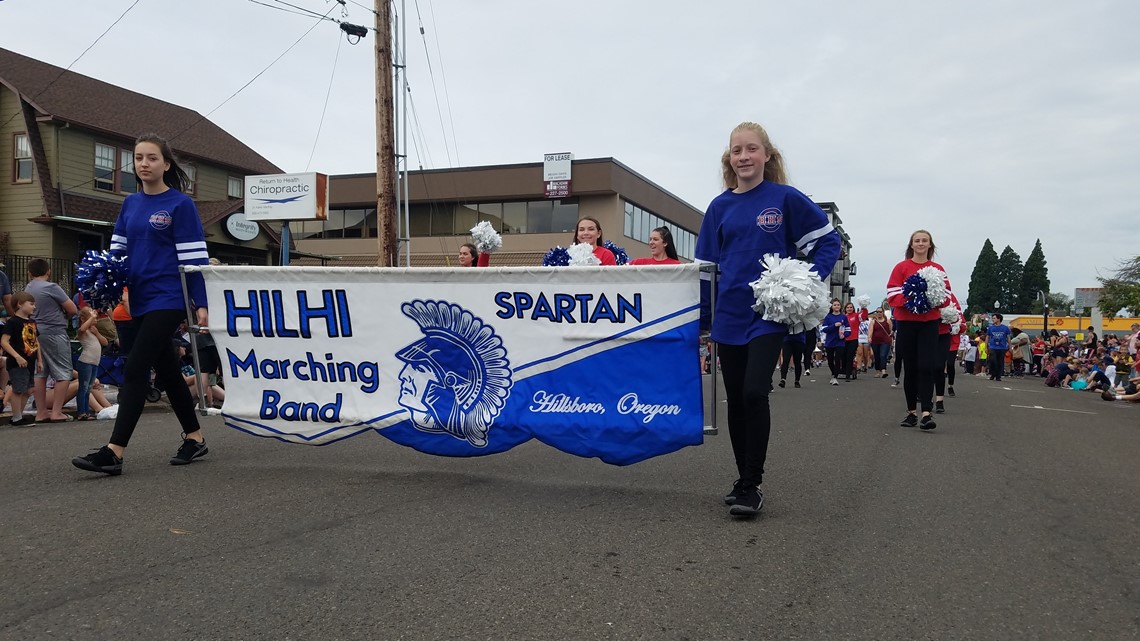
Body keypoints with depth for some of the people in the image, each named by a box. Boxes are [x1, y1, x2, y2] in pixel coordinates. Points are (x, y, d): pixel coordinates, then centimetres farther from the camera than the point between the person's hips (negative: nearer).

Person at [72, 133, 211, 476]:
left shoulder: (181, 204, -5)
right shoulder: (130, 204, 13)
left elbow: (193, 257, -9)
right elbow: (117, 252, 16)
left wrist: (201, 303, -13)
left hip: (168, 300, -7)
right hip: (139, 301, 7)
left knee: (135, 369, -13)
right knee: (167, 371, 12)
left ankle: (114, 452, -12)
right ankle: (195, 438, 23)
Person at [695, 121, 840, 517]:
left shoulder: (786, 199, -2)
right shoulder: (720, 207, 7)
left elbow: (828, 240, 4)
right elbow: (705, 265, 11)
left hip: (769, 312, -4)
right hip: (729, 315, 4)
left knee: (754, 393, -16)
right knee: (735, 400, 9)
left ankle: (752, 486, -6)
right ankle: (743, 479, 22)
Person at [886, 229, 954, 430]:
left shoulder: (938, 269, 8)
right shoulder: (901, 267, 4)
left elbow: (946, 297, 6)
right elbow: (892, 294, -3)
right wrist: (910, 300, -20)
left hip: (929, 322, 0)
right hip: (906, 322, 0)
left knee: (926, 367, -10)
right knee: (910, 368, 5)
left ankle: (926, 413, -14)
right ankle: (911, 412, 15)